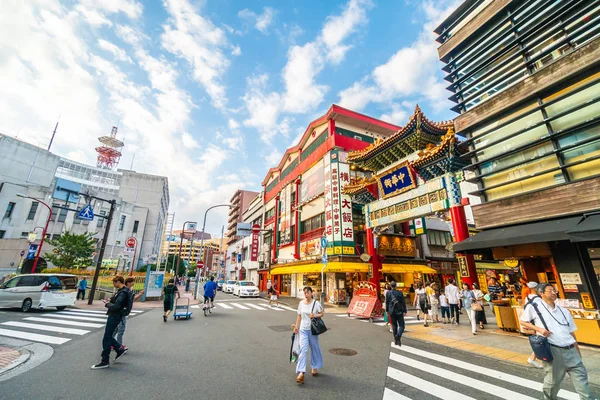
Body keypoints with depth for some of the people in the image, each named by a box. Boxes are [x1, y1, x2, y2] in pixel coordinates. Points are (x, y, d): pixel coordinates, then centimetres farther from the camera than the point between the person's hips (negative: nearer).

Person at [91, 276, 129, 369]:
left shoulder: (123, 292, -24)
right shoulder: (122, 291, 10)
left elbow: (116, 306, -29)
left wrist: (107, 304, -13)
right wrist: (110, 301, 5)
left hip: (114, 317, -10)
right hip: (113, 316, 10)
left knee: (106, 339, 1)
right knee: (109, 336, 19)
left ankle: (105, 361, 13)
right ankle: (120, 350, 30)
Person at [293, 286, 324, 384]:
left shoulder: (316, 303, -11)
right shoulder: (301, 303, -1)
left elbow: (322, 313, -3)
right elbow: (299, 316, 8)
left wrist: (315, 315, -20)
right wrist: (296, 326, 6)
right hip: (303, 329, 2)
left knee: (314, 348, 15)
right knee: (303, 349, -8)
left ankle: (315, 367, 37)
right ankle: (301, 372, -7)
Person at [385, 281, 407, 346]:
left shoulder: (388, 293, -4)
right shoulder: (400, 293, -8)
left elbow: (386, 303, 1)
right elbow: (403, 303, -5)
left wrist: (387, 311, 12)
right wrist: (404, 311, 3)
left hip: (391, 311, 2)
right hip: (399, 311, -2)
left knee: (394, 325, 14)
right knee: (401, 325, 5)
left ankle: (396, 339, 17)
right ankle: (398, 336, -18)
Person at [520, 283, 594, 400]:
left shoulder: (564, 311, 11)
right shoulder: (534, 307, -4)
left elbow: (572, 333, 16)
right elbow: (523, 321, 3)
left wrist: (578, 353, 13)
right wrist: (539, 329, -11)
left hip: (570, 350, 4)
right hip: (552, 350, -4)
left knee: (582, 380, 4)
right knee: (553, 382, 9)